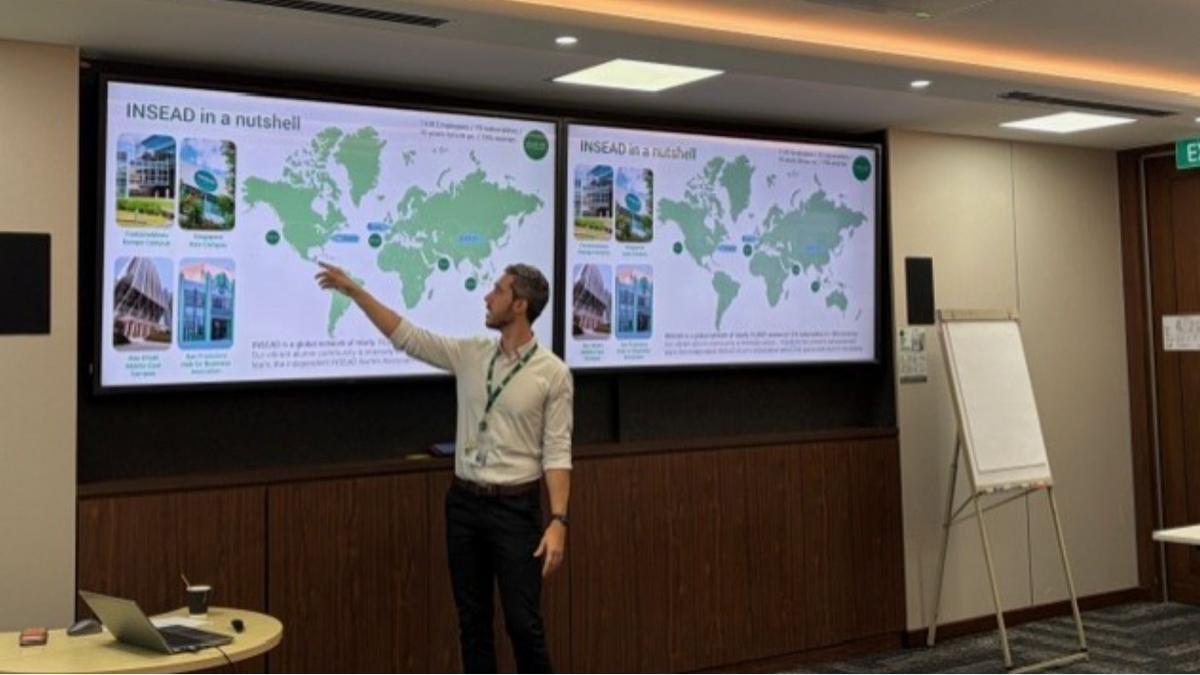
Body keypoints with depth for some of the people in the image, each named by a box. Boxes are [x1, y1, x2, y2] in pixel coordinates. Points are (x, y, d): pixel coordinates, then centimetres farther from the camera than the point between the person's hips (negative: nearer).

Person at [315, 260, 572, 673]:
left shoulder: (553, 372, -10)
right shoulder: (469, 354, 4)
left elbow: (557, 453, -11)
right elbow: (406, 336, 6)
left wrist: (558, 521, -18)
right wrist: (353, 290, 3)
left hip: (515, 508, -5)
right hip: (464, 503, 5)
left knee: (523, 622, 0)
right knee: (472, 620, 11)